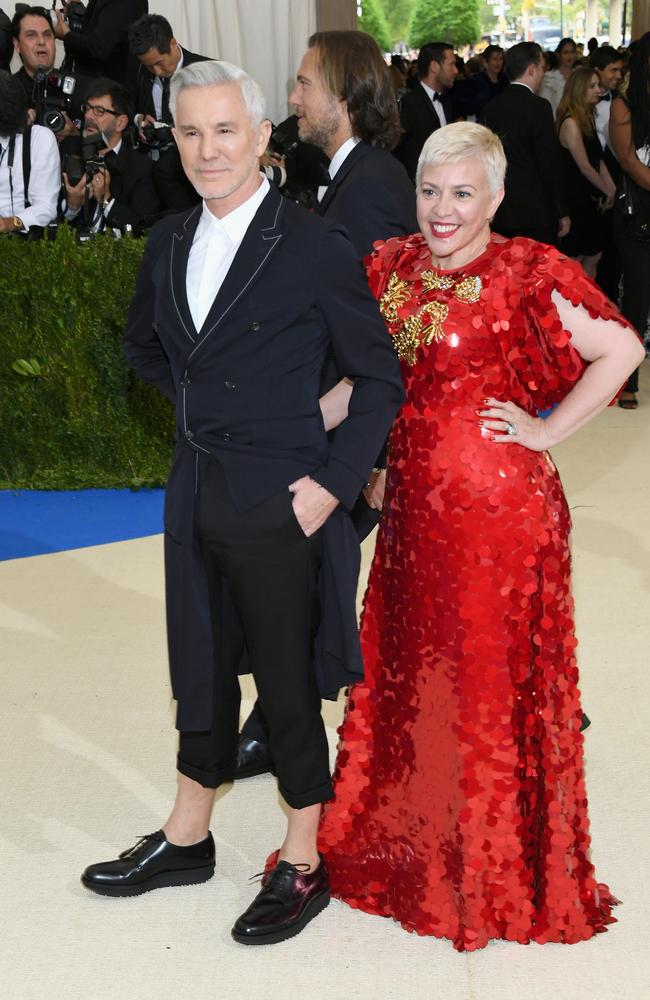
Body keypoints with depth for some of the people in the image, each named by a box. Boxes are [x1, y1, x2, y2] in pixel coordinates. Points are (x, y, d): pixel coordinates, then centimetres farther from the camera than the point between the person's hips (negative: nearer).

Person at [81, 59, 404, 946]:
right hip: (196, 496, 6)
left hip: (278, 503, -6)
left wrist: (336, 482, -14)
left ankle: (304, 866, 25)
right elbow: (145, 346, 24)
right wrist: (207, 403, 12)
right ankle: (187, 840, 37)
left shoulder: (315, 248, -13)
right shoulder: (170, 242, 6)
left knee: (287, 687, 7)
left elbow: (381, 377, -8)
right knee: (203, 672, 19)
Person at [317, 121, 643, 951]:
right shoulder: (392, 266, 7)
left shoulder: (526, 272, -10)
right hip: (414, 503, 6)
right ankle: (409, 842, 36)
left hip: (499, 508, -6)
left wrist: (547, 430, -13)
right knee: (407, 672, 15)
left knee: (494, 680, 5)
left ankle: (495, 869, 25)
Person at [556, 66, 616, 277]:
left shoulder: (587, 118, 11)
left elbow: (598, 160, 11)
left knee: (593, 257, 10)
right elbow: (584, 166, -17)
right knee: (573, 260, 0)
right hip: (575, 199, -9)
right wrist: (607, 192, -7)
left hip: (590, 198, 9)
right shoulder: (570, 123, -17)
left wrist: (613, 190, 2)